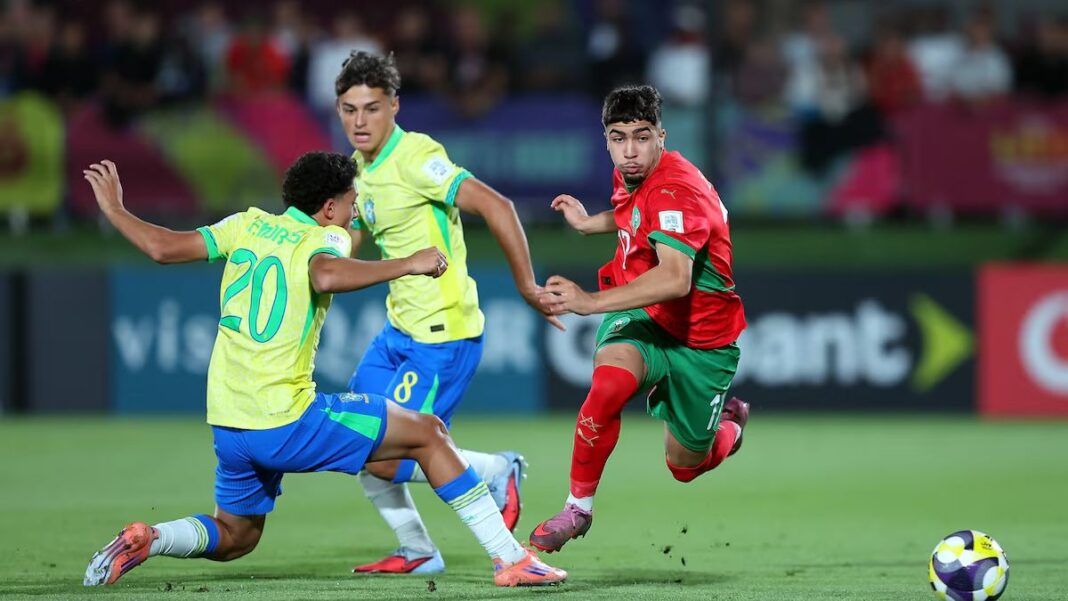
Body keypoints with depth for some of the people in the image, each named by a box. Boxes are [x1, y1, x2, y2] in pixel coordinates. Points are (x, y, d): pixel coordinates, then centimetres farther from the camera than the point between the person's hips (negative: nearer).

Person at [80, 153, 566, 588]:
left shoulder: (249, 225, 11)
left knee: (233, 539, 27)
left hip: (226, 425, 6)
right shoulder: (326, 237, -5)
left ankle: (144, 540, -1)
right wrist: (408, 264, -22)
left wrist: (114, 210, 22)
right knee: (428, 434, 4)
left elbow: (162, 247, 7)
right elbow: (325, 275, -29)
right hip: (287, 423, -6)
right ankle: (510, 558, 0)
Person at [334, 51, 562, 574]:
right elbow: (341, 247, 24)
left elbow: (495, 206, -25)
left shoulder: (415, 157, -18)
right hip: (400, 330, 9)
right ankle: (416, 552, 23)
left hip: (442, 336, -9)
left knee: (384, 461, -11)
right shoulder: (363, 169, 10)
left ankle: (494, 471, 9)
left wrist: (527, 286, -24)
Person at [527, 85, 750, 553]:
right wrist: (588, 223, 22)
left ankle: (728, 425, 47)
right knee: (607, 386, -31)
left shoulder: (676, 189, -31)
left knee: (684, 467, 11)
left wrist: (591, 301, -53)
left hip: (701, 339, -4)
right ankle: (578, 508, -15)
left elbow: (675, 279, -46)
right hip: (641, 320, 4)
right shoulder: (629, 178, -5)